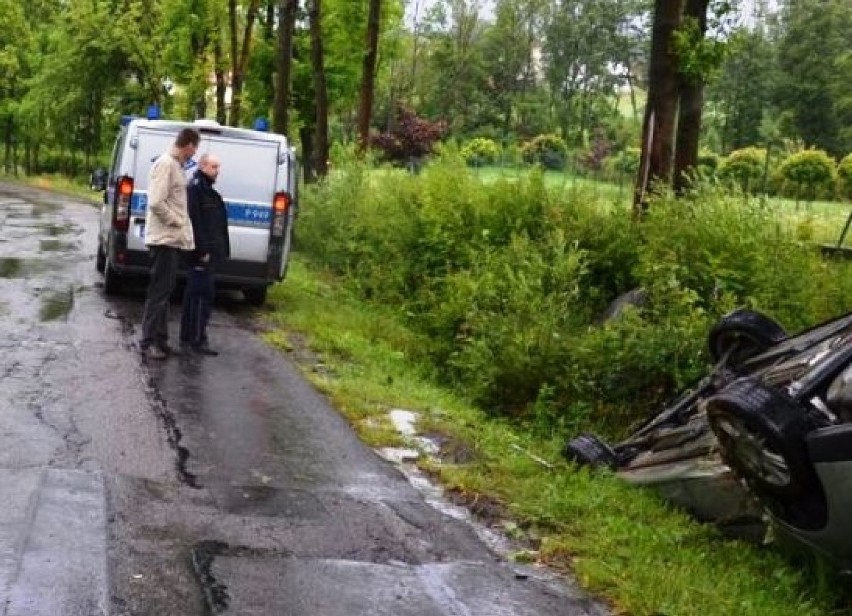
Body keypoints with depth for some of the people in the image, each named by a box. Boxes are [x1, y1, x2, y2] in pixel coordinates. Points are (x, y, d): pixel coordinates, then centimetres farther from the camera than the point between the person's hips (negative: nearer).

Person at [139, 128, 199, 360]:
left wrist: (181, 224, 8)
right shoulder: (166, 164, -15)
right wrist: (177, 222, -14)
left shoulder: (176, 165, 14)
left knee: (164, 291, 13)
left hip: (172, 239, 9)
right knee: (159, 292, -6)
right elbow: (156, 202, -23)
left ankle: (160, 339, 19)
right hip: (164, 238, -9)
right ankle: (149, 342, -1)